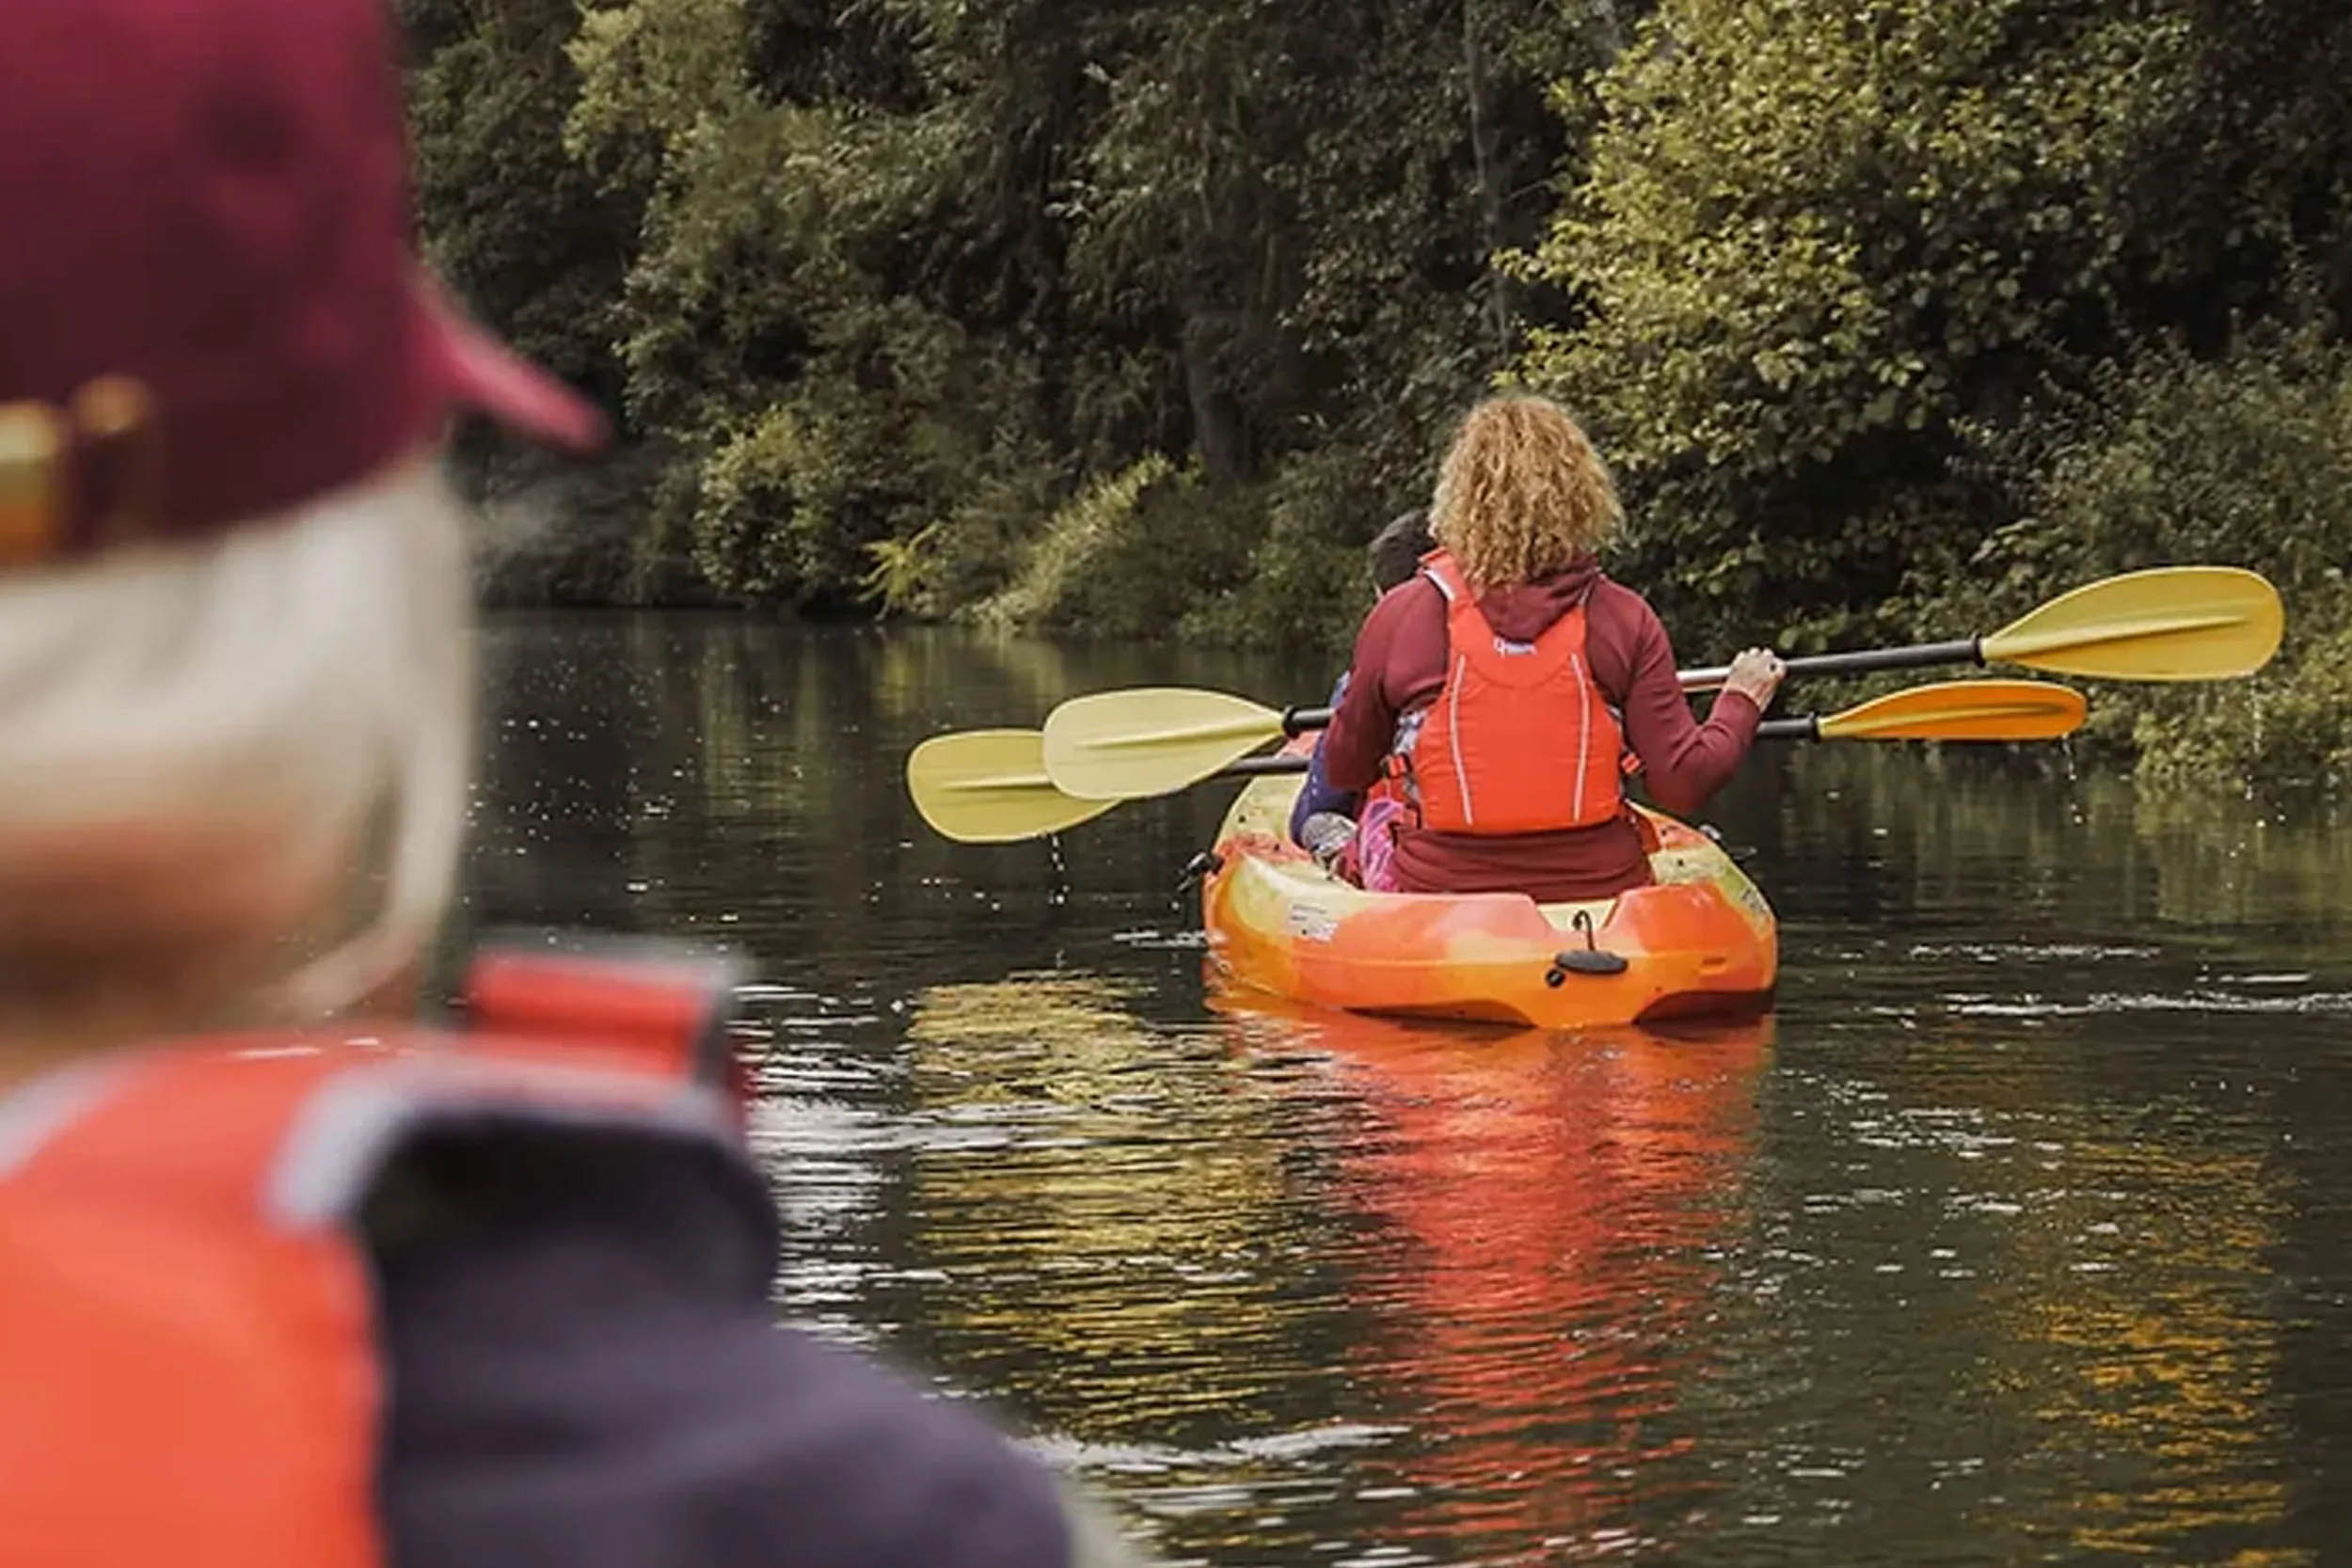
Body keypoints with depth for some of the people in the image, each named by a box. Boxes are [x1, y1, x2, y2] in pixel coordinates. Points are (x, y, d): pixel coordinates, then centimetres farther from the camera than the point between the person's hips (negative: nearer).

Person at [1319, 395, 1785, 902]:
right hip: (1599, 895, 1)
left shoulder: (1401, 616, -4)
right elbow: (1682, 783, -5)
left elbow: (1344, 770, 7)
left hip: (1440, 897, -1)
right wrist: (1742, 702, 14)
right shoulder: (1624, 619, -4)